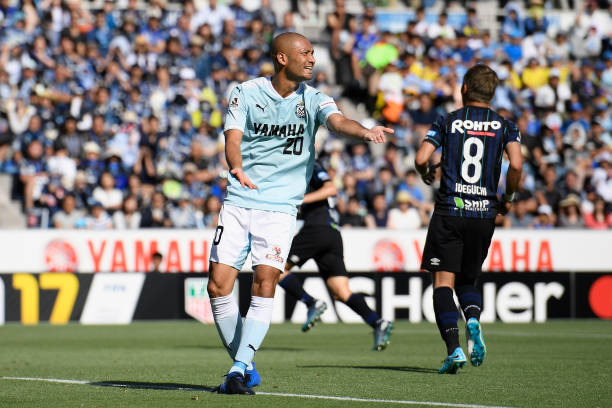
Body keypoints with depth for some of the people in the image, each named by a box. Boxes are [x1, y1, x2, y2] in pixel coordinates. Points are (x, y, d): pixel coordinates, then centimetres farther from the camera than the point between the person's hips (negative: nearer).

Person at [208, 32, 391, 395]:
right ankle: (245, 366, 13)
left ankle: (239, 371, -11)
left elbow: (337, 121, -16)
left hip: (280, 206, -1)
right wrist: (236, 167, -31)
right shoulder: (246, 93, 2)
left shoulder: (312, 99, 2)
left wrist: (364, 132, -39)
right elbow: (233, 137, -8)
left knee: (265, 283, -16)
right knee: (218, 285, -4)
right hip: (239, 201, 1)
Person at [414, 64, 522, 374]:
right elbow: (516, 165, -8)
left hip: (449, 212, -2)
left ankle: (454, 348, -18)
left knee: (443, 282, -1)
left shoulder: (447, 121, 4)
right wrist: (508, 198, 9)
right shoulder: (505, 126, 7)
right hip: (484, 214, 2)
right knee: (467, 280, 17)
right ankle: (473, 320, -15)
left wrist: (426, 174, 17)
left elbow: (421, 159, -6)